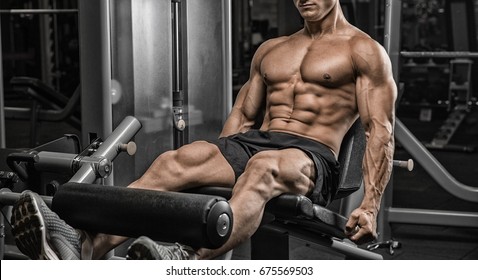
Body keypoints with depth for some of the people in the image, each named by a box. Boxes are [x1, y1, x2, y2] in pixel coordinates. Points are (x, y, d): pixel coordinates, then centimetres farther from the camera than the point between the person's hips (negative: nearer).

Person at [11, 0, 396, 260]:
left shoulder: (364, 51, 7)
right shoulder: (270, 50, 25)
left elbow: (380, 130, -2)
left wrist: (369, 207, -13)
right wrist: (214, 168, 13)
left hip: (312, 158, -5)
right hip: (251, 144, 5)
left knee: (263, 168, -41)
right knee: (177, 162, -25)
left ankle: (188, 263, -67)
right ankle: (79, 245, -46)